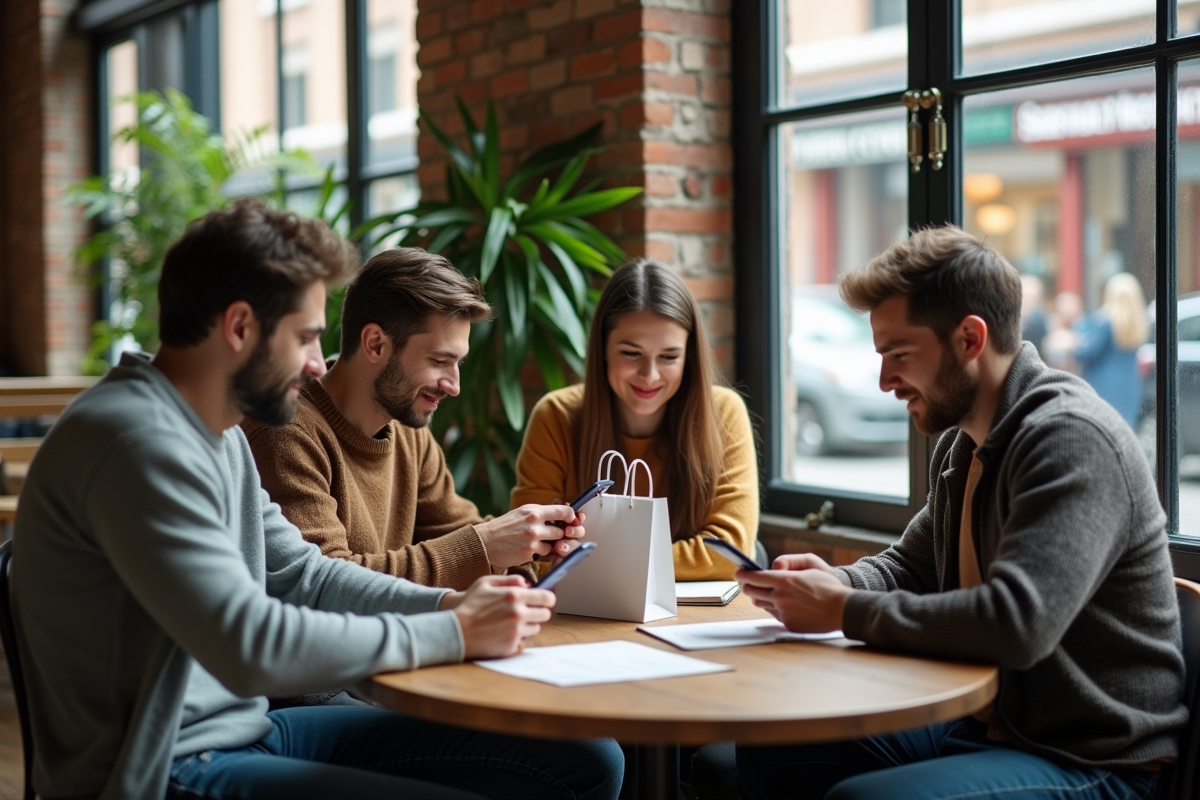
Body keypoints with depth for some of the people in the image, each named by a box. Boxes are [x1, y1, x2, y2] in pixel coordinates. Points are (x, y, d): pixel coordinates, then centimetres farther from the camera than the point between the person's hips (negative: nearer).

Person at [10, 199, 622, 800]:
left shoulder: (216, 433, 11)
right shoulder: (137, 442, -22)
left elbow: (302, 574, 16)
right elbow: (251, 647, -28)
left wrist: (448, 603, 0)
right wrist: (454, 634, -18)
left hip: (246, 725, 10)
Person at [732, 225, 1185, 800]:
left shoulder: (1071, 440, -20)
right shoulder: (961, 445, 10)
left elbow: (1016, 624, -32)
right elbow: (910, 564, 22)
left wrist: (845, 611, -21)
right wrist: (836, 582, -1)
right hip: (984, 724, 9)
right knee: (768, 754, 2)